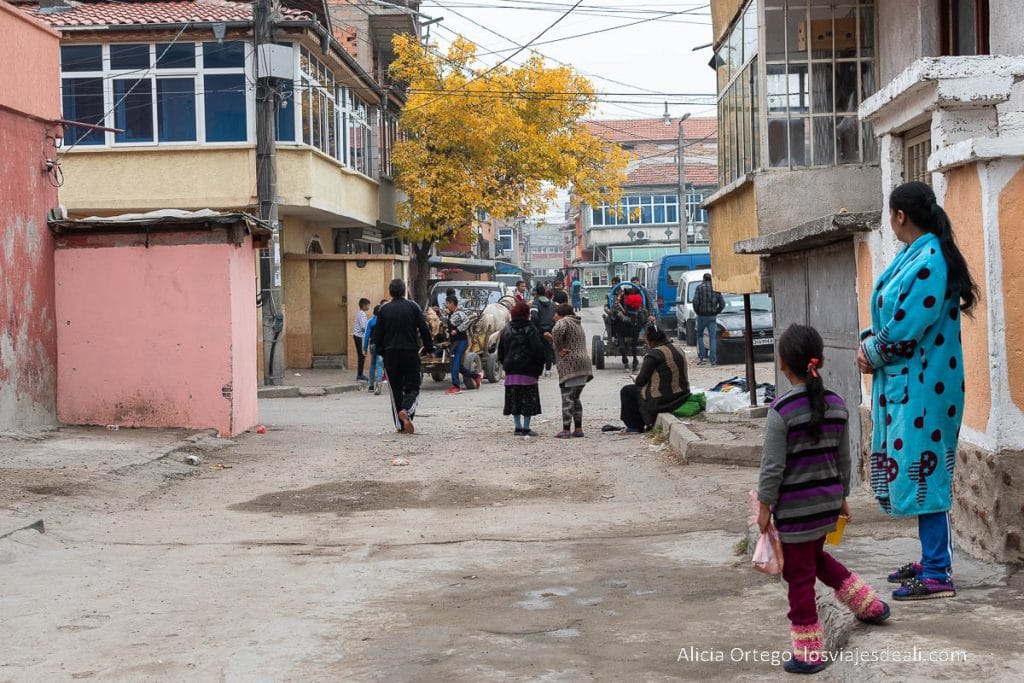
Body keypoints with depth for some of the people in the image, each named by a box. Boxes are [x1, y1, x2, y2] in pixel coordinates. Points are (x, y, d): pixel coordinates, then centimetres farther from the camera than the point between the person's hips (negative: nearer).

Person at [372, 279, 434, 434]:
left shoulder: (384, 309, 3)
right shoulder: (412, 306, -1)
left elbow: (378, 334, 6)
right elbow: (424, 329, -2)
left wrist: (381, 351, 17)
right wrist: (429, 348, 6)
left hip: (390, 353, 1)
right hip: (411, 352, -1)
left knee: (395, 388, 8)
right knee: (412, 387, 5)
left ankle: (401, 425, 6)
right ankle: (406, 410, -24)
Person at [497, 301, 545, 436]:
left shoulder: (506, 330, 10)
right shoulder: (531, 329, -6)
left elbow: (500, 352, 13)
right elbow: (538, 349, -12)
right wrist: (539, 368, -3)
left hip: (511, 372, 5)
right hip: (528, 371, -5)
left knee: (514, 401, 10)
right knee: (529, 401, 1)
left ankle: (518, 427, 10)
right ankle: (526, 428, -1)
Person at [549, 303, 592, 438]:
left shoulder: (564, 321, -4)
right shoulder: (578, 324, 25)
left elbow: (557, 330, -27)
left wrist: (559, 348, -15)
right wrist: (552, 339, 27)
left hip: (570, 364, -9)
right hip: (583, 363, 9)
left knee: (567, 398, -6)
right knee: (575, 398, 16)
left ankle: (566, 430, -7)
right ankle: (578, 429, 14)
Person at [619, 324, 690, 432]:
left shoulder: (654, 354, -19)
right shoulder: (678, 349, 7)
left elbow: (641, 381, -15)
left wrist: (635, 380, 10)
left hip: (661, 401, -9)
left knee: (626, 391, 11)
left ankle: (635, 427, 19)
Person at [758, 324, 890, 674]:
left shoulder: (782, 410, -18)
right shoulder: (837, 404, 0)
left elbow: (773, 466, -16)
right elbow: (844, 458, 8)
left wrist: (764, 506, -6)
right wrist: (842, 497, 20)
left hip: (795, 506, -6)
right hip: (828, 500, 6)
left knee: (799, 574, 5)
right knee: (817, 557, 30)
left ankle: (809, 654, 13)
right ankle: (872, 606, 36)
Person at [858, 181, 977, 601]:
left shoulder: (930, 260, -19)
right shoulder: (911, 256, 12)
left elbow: (908, 326, -22)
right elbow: (889, 313, 18)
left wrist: (873, 354, -7)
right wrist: (869, 342, 1)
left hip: (922, 385, -10)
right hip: (903, 382, 10)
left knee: (922, 471, -7)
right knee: (914, 470, 16)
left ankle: (937, 575, -1)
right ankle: (932, 559, 26)